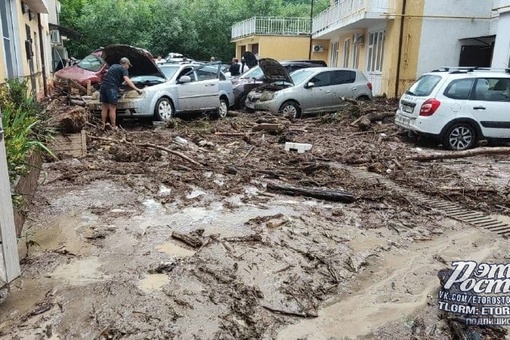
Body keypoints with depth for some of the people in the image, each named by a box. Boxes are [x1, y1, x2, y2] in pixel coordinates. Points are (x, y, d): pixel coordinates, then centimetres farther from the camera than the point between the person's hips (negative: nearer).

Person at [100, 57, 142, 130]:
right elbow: (127, 80, -14)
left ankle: (103, 125, 12)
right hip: (111, 88, -8)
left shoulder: (113, 66, 28)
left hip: (103, 86, 8)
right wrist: (136, 89, -17)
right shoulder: (123, 69, 3)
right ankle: (113, 127, -5)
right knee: (112, 108, -6)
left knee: (104, 107, 10)